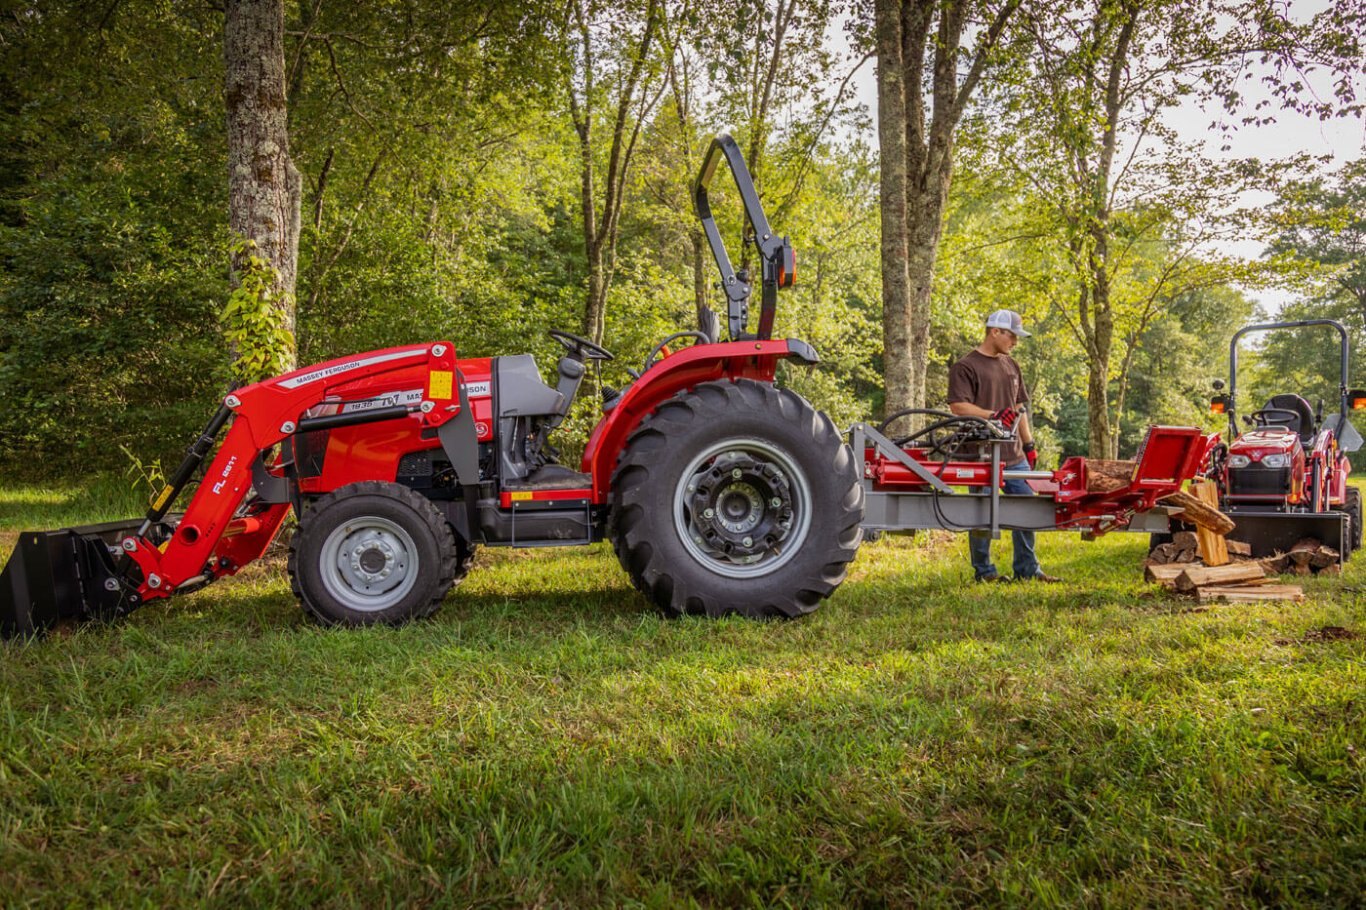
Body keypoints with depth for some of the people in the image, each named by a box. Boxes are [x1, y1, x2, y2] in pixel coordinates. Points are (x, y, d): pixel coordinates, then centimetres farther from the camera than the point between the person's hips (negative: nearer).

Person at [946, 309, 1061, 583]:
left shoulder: (1011, 366, 17)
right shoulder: (966, 367, -7)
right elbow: (958, 406, -17)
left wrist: (1029, 444, 18)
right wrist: (994, 415, -27)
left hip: (1014, 456, 7)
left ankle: (1027, 569, 19)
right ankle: (984, 571, 14)